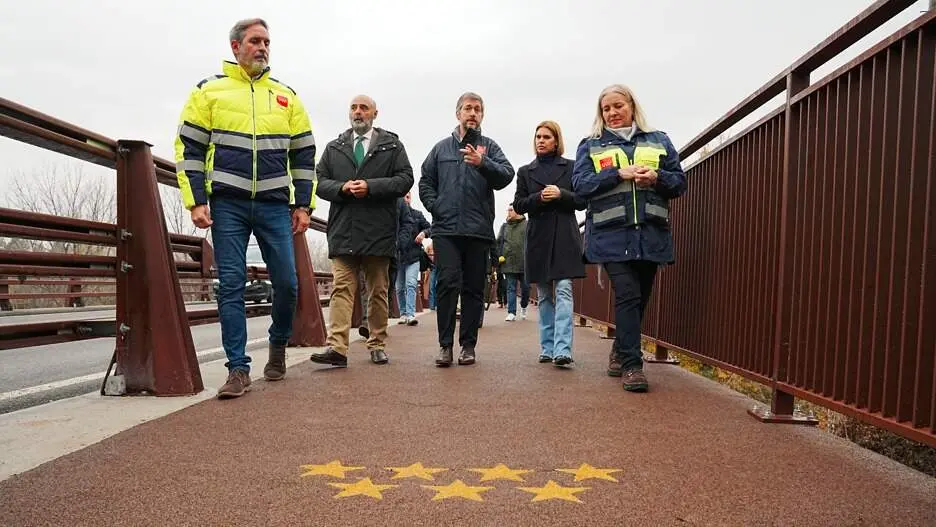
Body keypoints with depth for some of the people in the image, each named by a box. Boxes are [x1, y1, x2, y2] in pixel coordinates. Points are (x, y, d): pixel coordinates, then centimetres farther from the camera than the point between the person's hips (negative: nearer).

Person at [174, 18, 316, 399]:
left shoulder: (286, 96, 14)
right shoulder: (209, 91, 7)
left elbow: (304, 155, 14)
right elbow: (189, 149, 5)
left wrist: (304, 205, 6)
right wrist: (196, 202, -4)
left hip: (275, 206, 2)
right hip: (227, 205, -1)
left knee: (287, 282, -1)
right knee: (231, 285, -1)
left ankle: (278, 344, 27)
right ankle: (238, 368, 6)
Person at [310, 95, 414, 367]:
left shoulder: (392, 145, 10)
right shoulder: (334, 147, 18)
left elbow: (405, 179, -1)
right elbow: (319, 181, 12)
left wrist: (371, 186, -12)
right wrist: (342, 188, -9)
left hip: (378, 230, -1)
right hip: (343, 230, 1)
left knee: (378, 291, 6)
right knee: (342, 288, -6)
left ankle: (377, 345, 15)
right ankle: (336, 347, -11)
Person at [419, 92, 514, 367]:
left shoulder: (489, 147, 10)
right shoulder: (441, 147, 16)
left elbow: (507, 175, -6)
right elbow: (425, 182, 17)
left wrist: (482, 163, -24)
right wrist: (435, 206, 0)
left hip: (478, 230, 0)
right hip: (446, 228, 0)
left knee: (473, 288, 4)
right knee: (447, 283, -9)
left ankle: (468, 344, 12)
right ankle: (445, 344, -3)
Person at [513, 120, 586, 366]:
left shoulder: (571, 167, 8)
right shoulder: (525, 171, 13)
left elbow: (582, 201, 4)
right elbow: (518, 205, 6)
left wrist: (561, 194, -13)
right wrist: (539, 197, -11)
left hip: (565, 238, -3)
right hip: (538, 238, 3)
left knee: (563, 292, -12)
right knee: (544, 297, 8)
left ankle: (562, 350, -18)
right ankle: (547, 348, 14)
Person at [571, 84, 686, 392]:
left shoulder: (659, 141, 15)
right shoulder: (591, 145, 11)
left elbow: (680, 182, 12)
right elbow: (580, 184, -2)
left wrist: (657, 178, -10)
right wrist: (619, 173, -13)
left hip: (650, 234, 3)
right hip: (611, 235, -3)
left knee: (640, 298, 9)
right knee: (627, 296, -13)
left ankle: (619, 355, 27)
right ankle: (631, 365, -7)